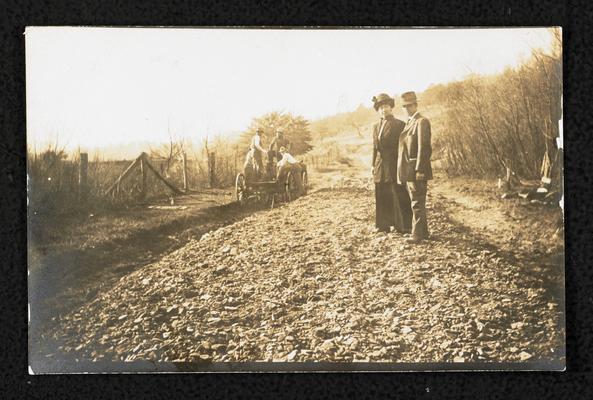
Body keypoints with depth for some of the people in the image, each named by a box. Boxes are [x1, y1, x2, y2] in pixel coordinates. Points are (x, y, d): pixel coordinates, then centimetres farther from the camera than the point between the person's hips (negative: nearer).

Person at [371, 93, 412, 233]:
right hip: (380, 167, 6)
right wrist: (373, 165, 11)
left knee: (398, 196, -3)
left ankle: (402, 225, 4)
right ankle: (383, 224, 18)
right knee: (381, 197, 9)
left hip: (394, 165, -6)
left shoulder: (399, 125, -3)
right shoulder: (376, 127, 15)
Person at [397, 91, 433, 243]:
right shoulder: (408, 123, 17)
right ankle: (423, 231, 23)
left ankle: (417, 234, -2)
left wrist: (420, 170, -22)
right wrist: (402, 170, 12)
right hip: (408, 171, 9)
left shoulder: (422, 122, -10)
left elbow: (423, 147, -17)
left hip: (417, 170, -9)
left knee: (417, 203, -5)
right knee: (416, 203, 15)